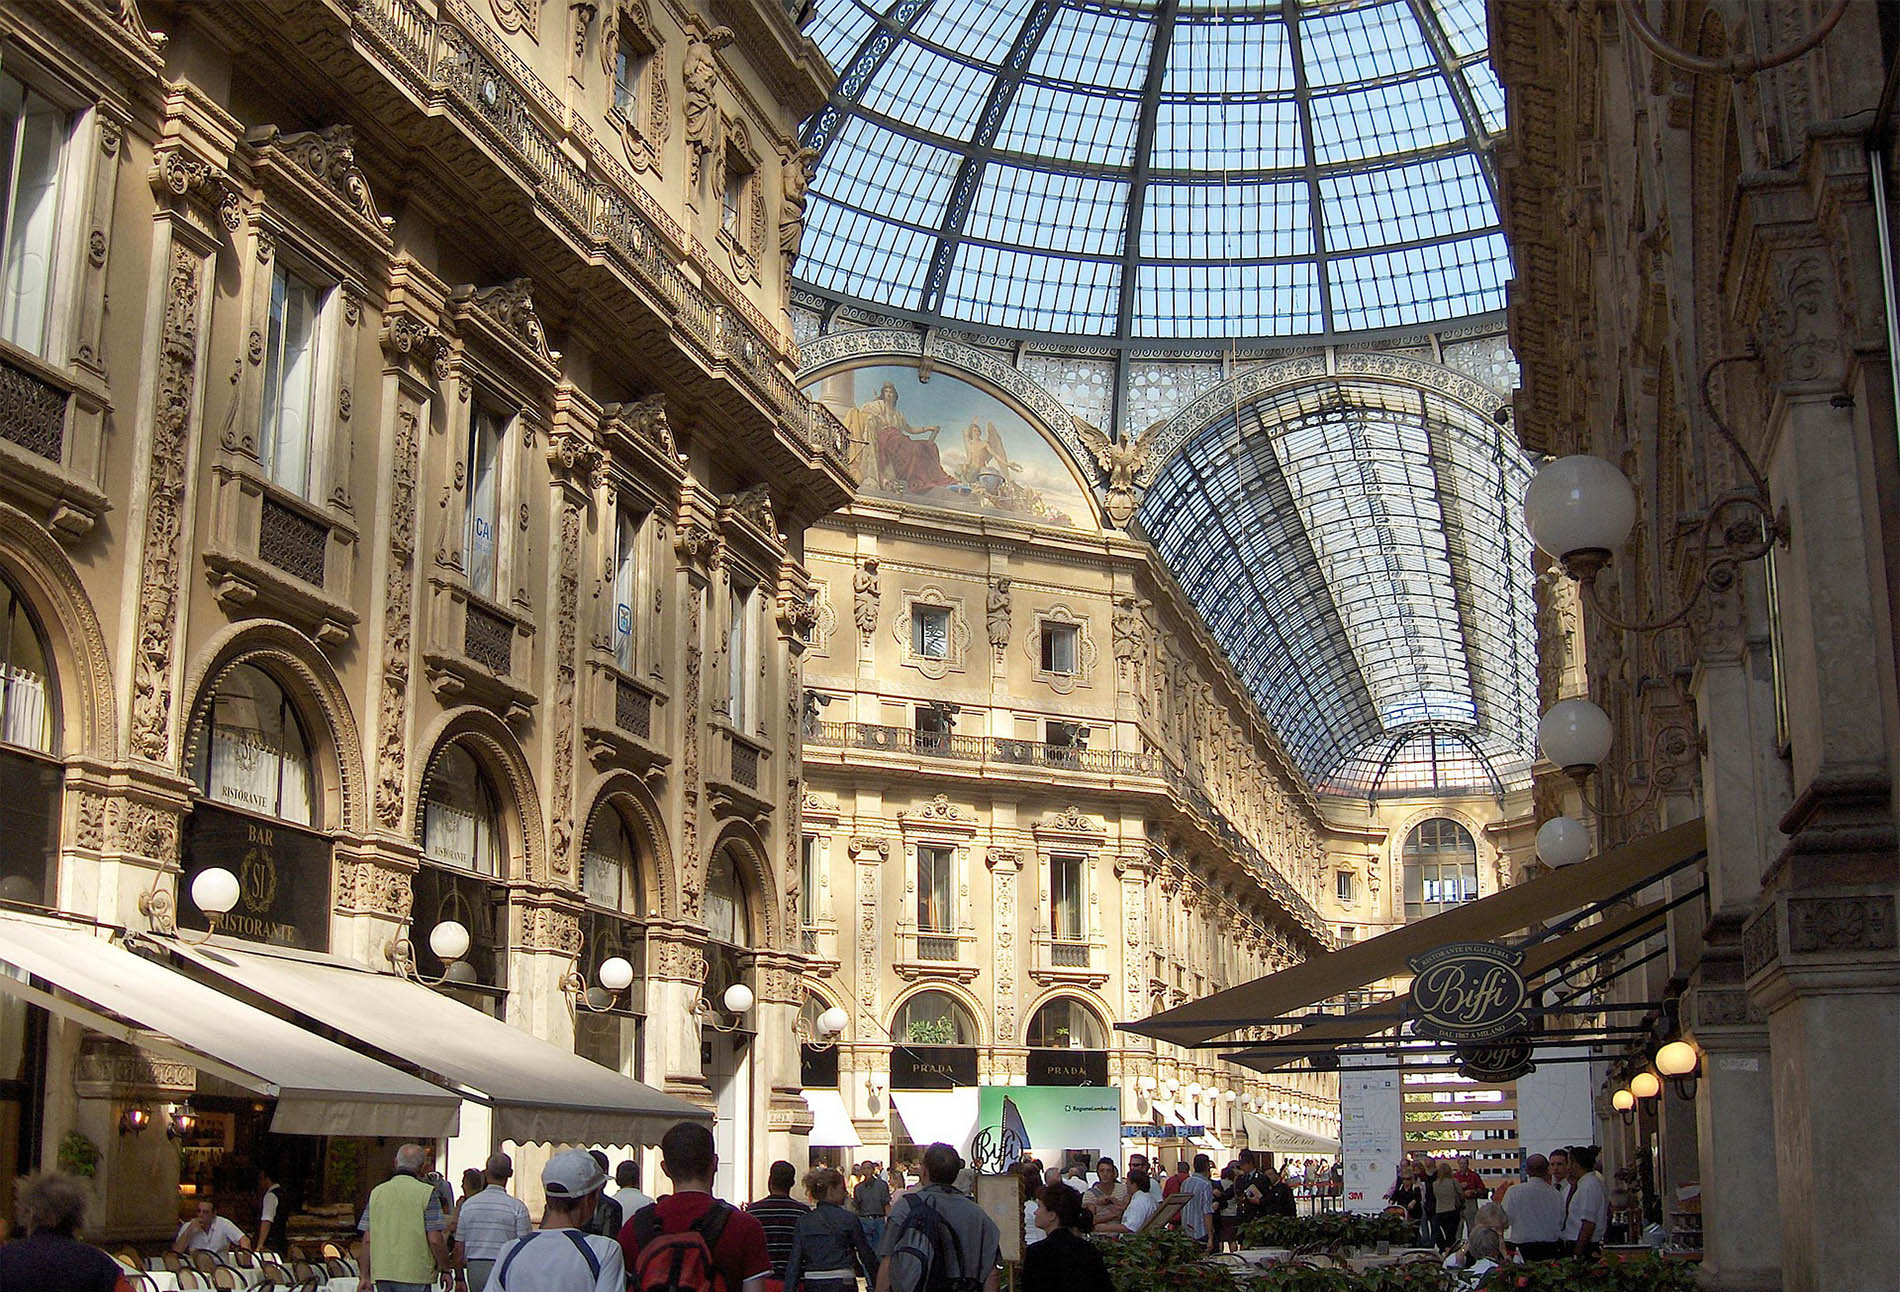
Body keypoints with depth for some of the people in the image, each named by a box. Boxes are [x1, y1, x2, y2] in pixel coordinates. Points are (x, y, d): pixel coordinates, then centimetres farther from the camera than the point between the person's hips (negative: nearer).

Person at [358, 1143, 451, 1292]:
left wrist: (364, 1276, 10)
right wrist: (445, 1270, 1)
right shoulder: (426, 1192, -6)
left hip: (381, 1275, 5)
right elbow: (435, 1240, -11)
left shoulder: (377, 1192, 9)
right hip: (414, 1276, -5)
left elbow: (367, 1240, 6)